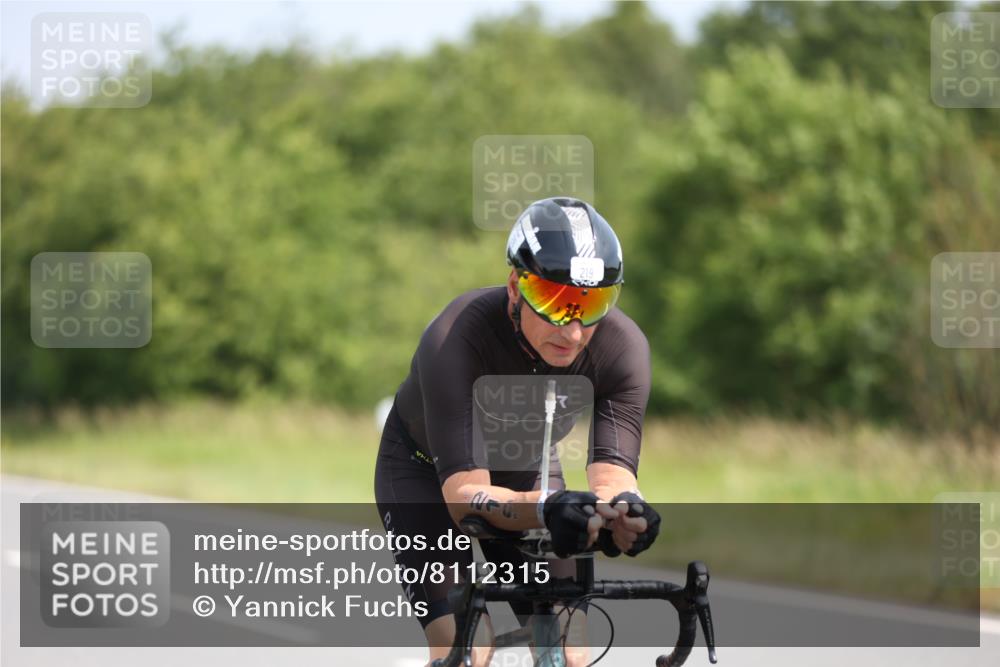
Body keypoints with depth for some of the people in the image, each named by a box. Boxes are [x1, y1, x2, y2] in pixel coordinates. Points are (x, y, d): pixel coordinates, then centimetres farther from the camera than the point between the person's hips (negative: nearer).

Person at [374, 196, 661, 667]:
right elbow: (463, 492, -46)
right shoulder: (456, 338, -40)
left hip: (524, 473, 3)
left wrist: (621, 508, -62)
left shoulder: (623, 347, -30)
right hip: (425, 468, -3)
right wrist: (544, 509, -67)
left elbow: (611, 473, -37)